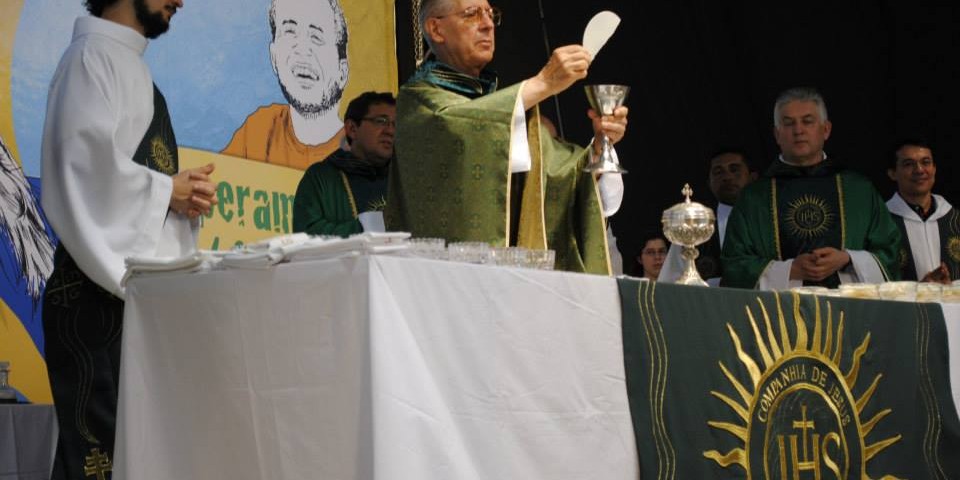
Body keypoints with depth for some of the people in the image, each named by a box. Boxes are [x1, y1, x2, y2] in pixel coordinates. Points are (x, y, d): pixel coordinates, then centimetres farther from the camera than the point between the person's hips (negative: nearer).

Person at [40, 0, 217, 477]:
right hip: (101, 285, -10)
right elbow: (89, 159, -20)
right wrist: (168, 190, -8)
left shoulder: (129, 63, 22)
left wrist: (187, 195, 5)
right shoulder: (94, 55, -6)